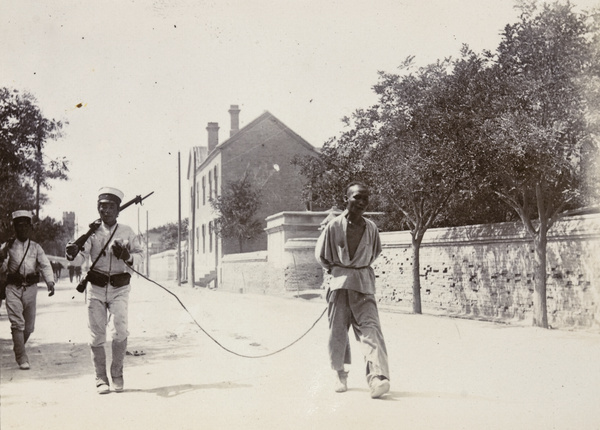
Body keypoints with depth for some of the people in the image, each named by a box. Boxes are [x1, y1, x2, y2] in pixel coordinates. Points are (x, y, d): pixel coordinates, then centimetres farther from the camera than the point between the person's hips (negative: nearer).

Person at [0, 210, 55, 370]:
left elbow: (45, 265, -2)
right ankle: (21, 358, -5)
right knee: (17, 323, -11)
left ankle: (18, 348, 36)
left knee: (29, 326, 9)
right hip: (13, 288, -2)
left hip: (30, 288, 2)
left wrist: (50, 282, -19)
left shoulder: (36, 247, 9)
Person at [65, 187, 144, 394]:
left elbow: (141, 254, 8)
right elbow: (83, 254, -15)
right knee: (96, 334, 4)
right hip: (96, 287, 1)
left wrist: (127, 256, -13)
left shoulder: (127, 232, 4)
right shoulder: (93, 231, 1)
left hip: (120, 288, 0)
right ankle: (100, 378, 18)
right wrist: (72, 252, -38)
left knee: (120, 331, -11)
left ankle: (117, 374, 8)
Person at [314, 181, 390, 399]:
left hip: (364, 284, 1)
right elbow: (321, 255, 8)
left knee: (371, 328, -14)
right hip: (339, 284, -1)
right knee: (337, 331, 5)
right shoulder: (333, 226, -5)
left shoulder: (371, 228, 2)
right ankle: (340, 375, 24)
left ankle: (378, 377, -24)